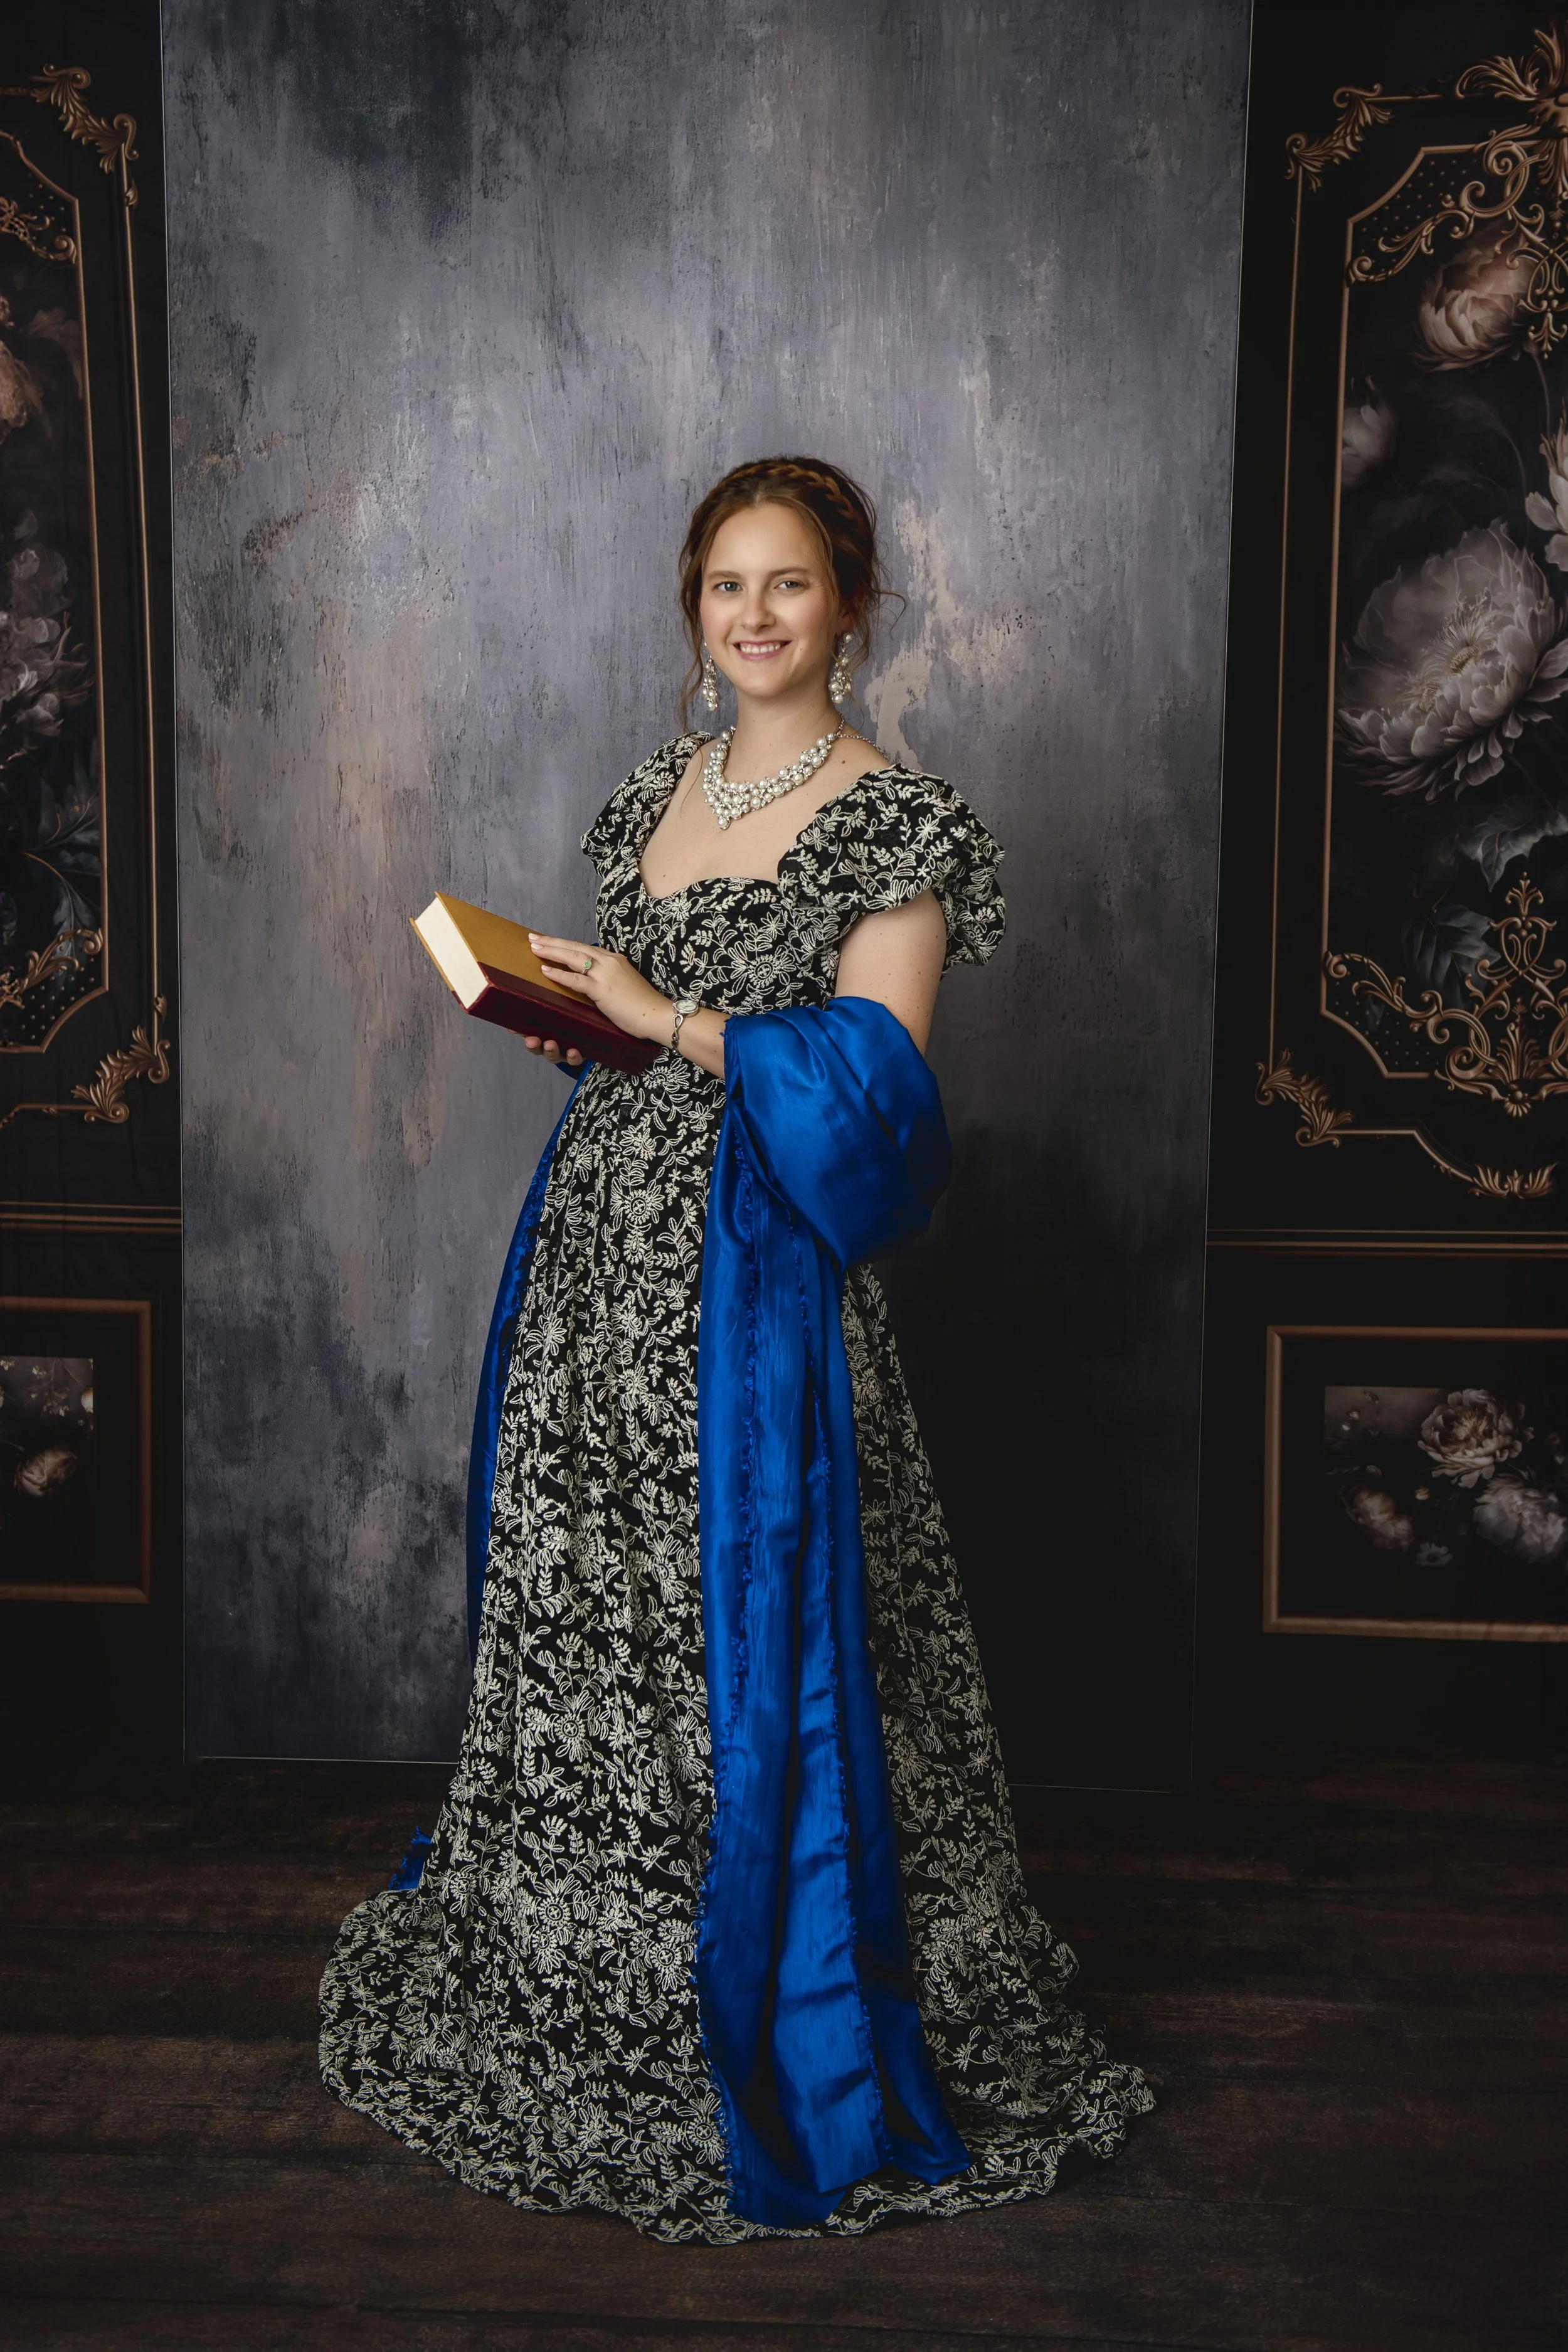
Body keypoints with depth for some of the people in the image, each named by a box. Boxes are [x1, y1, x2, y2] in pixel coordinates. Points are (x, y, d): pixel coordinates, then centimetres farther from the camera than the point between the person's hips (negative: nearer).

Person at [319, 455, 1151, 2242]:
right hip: (599, 1242, 7)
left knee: (751, 1633, -1)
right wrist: (559, 1021, 2)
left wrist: (669, 1018, -17)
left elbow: (867, 1087, -14)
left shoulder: (895, 825, -7)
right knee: (578, 1617, 13)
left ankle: (785, 2033, 17)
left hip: (754, 1275, -6)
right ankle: (583, 1997, 32)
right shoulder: (645, 801, 13)